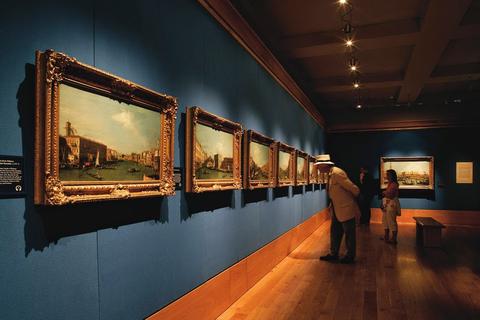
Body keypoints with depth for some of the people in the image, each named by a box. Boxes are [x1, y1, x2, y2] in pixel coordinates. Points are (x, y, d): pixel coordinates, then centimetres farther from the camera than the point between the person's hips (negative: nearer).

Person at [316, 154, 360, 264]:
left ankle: (350, 256, 22)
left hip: (346, 209, -9)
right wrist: (332, 204, 10)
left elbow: (354, 189, -20)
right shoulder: (330, 174, 5)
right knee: (335, 232, 16)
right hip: (337, 210, 9)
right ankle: (333, 254, 29)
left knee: (349, 234, 7)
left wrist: (354, 201, -4)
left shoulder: (337, 173, -23)